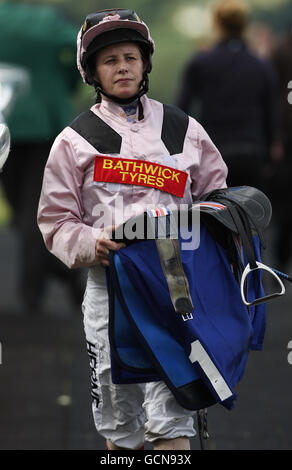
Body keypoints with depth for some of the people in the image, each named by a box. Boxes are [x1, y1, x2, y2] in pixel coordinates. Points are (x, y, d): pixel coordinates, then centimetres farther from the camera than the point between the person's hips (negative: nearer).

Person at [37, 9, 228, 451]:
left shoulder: (184, 129, 14)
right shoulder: (75, 140, 9)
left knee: (171, 417, -9)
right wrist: (91, 244, -14)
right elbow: (56, 222, 7)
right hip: (109, 285, 0)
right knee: (119, 418, 5)